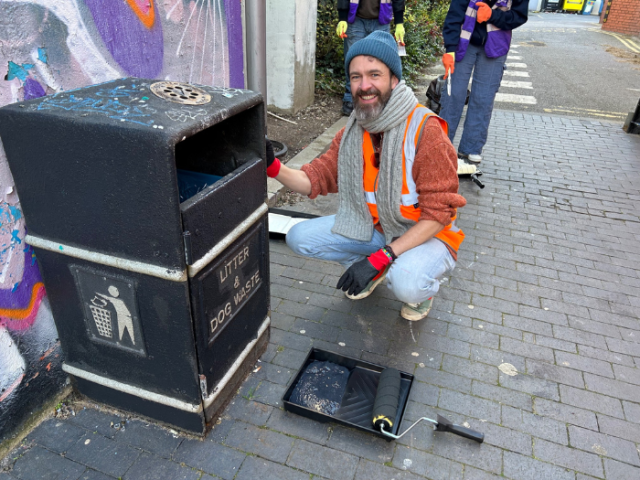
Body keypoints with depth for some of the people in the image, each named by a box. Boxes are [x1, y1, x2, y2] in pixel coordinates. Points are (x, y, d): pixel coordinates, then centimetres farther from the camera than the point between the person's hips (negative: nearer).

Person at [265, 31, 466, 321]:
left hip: (424, 234, -5)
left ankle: (422, 289, 3)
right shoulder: (351, 132, -2)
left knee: (406, 284, -36)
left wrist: (380, 258, -29)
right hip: (372, 227, 6)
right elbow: (315, 180, -4)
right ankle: (368, 270, 12)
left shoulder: (425, 130, -22)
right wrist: (273, 167, -24)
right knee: (299, 237, -7)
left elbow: (437, 214, -23)